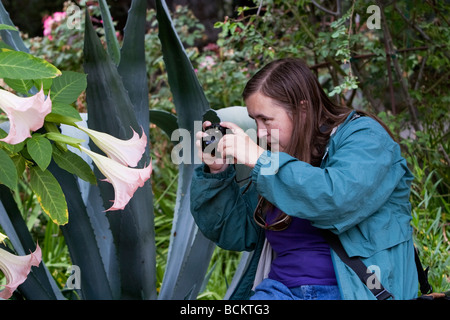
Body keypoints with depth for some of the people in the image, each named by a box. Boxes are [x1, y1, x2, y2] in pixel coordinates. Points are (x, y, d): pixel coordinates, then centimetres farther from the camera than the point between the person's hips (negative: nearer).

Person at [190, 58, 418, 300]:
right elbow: (235, 232, 20)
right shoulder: (274, 159, 15)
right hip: (282, 288, 5)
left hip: (352, 290, -4)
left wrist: (260, 160, -17)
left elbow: (339, 200, -22)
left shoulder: (363, 136, -3)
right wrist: (216, 172, 5)